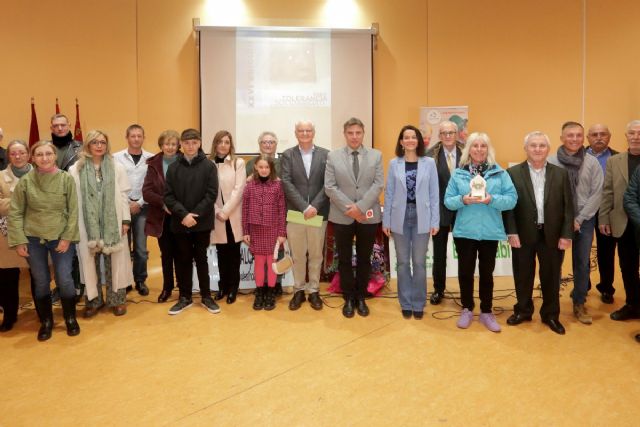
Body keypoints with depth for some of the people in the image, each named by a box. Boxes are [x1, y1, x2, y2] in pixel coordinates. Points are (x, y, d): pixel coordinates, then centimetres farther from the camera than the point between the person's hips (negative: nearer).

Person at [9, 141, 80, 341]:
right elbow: (15, 213, 0)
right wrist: (19, 241, -4)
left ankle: (70, 318, 22)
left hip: (60, 238, -1)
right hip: (33, 239, 1)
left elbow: (73, 211, -3)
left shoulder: (66, 179, -5)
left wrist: (67, 238, -8)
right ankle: (46, 321, 28)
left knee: (65, 280, -1)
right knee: (41, 282, 9)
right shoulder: (25, 181, -4)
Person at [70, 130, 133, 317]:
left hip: (112, 222, 0)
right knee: (90, 260, 6)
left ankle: (116, 299, 16)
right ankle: (93, 299, 19)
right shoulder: (76, 170, 1)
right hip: (87, 223, 0)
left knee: (114, 259, 5)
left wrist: (126, 220, -2)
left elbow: (123, 195, 2)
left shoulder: (117, 167, 2)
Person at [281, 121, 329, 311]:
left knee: (316, 255, 9)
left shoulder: (325, 154, 5)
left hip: (318, 212, 0)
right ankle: (299, 290, 21)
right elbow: (287, 183, -6)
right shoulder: (287, 155, 4)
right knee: (297, 255, 8)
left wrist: (315, 206, -14)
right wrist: (304, 207, -15)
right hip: (295, 213, 0)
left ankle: (314, 291, 21)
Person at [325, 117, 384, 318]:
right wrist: (349, 208, -13)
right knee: (344, 259, 7)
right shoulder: (333, 156, 3)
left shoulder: (376, 155, 5)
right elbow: (330, 187, -4)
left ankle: (361, 298, 24)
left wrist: (361, 206, -15)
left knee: (364, 259, 10)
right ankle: (349, 298, 21)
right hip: (342, 216, 0)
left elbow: (378, 185, -4)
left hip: (368, 216, 1)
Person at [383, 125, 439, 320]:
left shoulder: (429, 163, 1)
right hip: (400, 218, 1)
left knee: (419, 262, 6)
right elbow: (389, 193, 4)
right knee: (403, 262, 9)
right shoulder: (394, 163, 3)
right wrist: (386, 220, 2)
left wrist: (435, 221, -3)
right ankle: (406, 303, 21)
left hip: (421, 218, -1)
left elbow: (434, 194, 1)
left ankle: (418, 303, 20)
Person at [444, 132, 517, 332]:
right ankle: (467, 310, 25)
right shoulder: (458, 173, 3)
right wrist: (463, 200, -18)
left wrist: (491, 200, -20)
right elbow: (448, 201, 1)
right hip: (464, 231, 0)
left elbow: (512, 199, -4)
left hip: (490, 232, 0)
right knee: (465, 271, 8)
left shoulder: (500, 173, 1)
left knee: (486, 272, 10)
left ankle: (486, 312, 25)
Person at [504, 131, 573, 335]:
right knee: (523, 276, 10)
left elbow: (568, 207, 3)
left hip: (552, 235, 2)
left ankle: (550, 314, 27)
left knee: (551, 277, 11)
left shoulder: (561, 174, 4)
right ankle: (523, 310, 29)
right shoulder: (513, 173, -2)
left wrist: (566, 235, -4)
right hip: (523, 234, -1)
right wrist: (511, 232, -11)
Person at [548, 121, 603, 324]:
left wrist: (579, 219, -8)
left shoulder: (592, 162, -1)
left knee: (582, 263, 11)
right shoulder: (550, 162, -8)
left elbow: (596, 193, -2)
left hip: (584, 220, 2)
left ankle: (579, 304, 25)